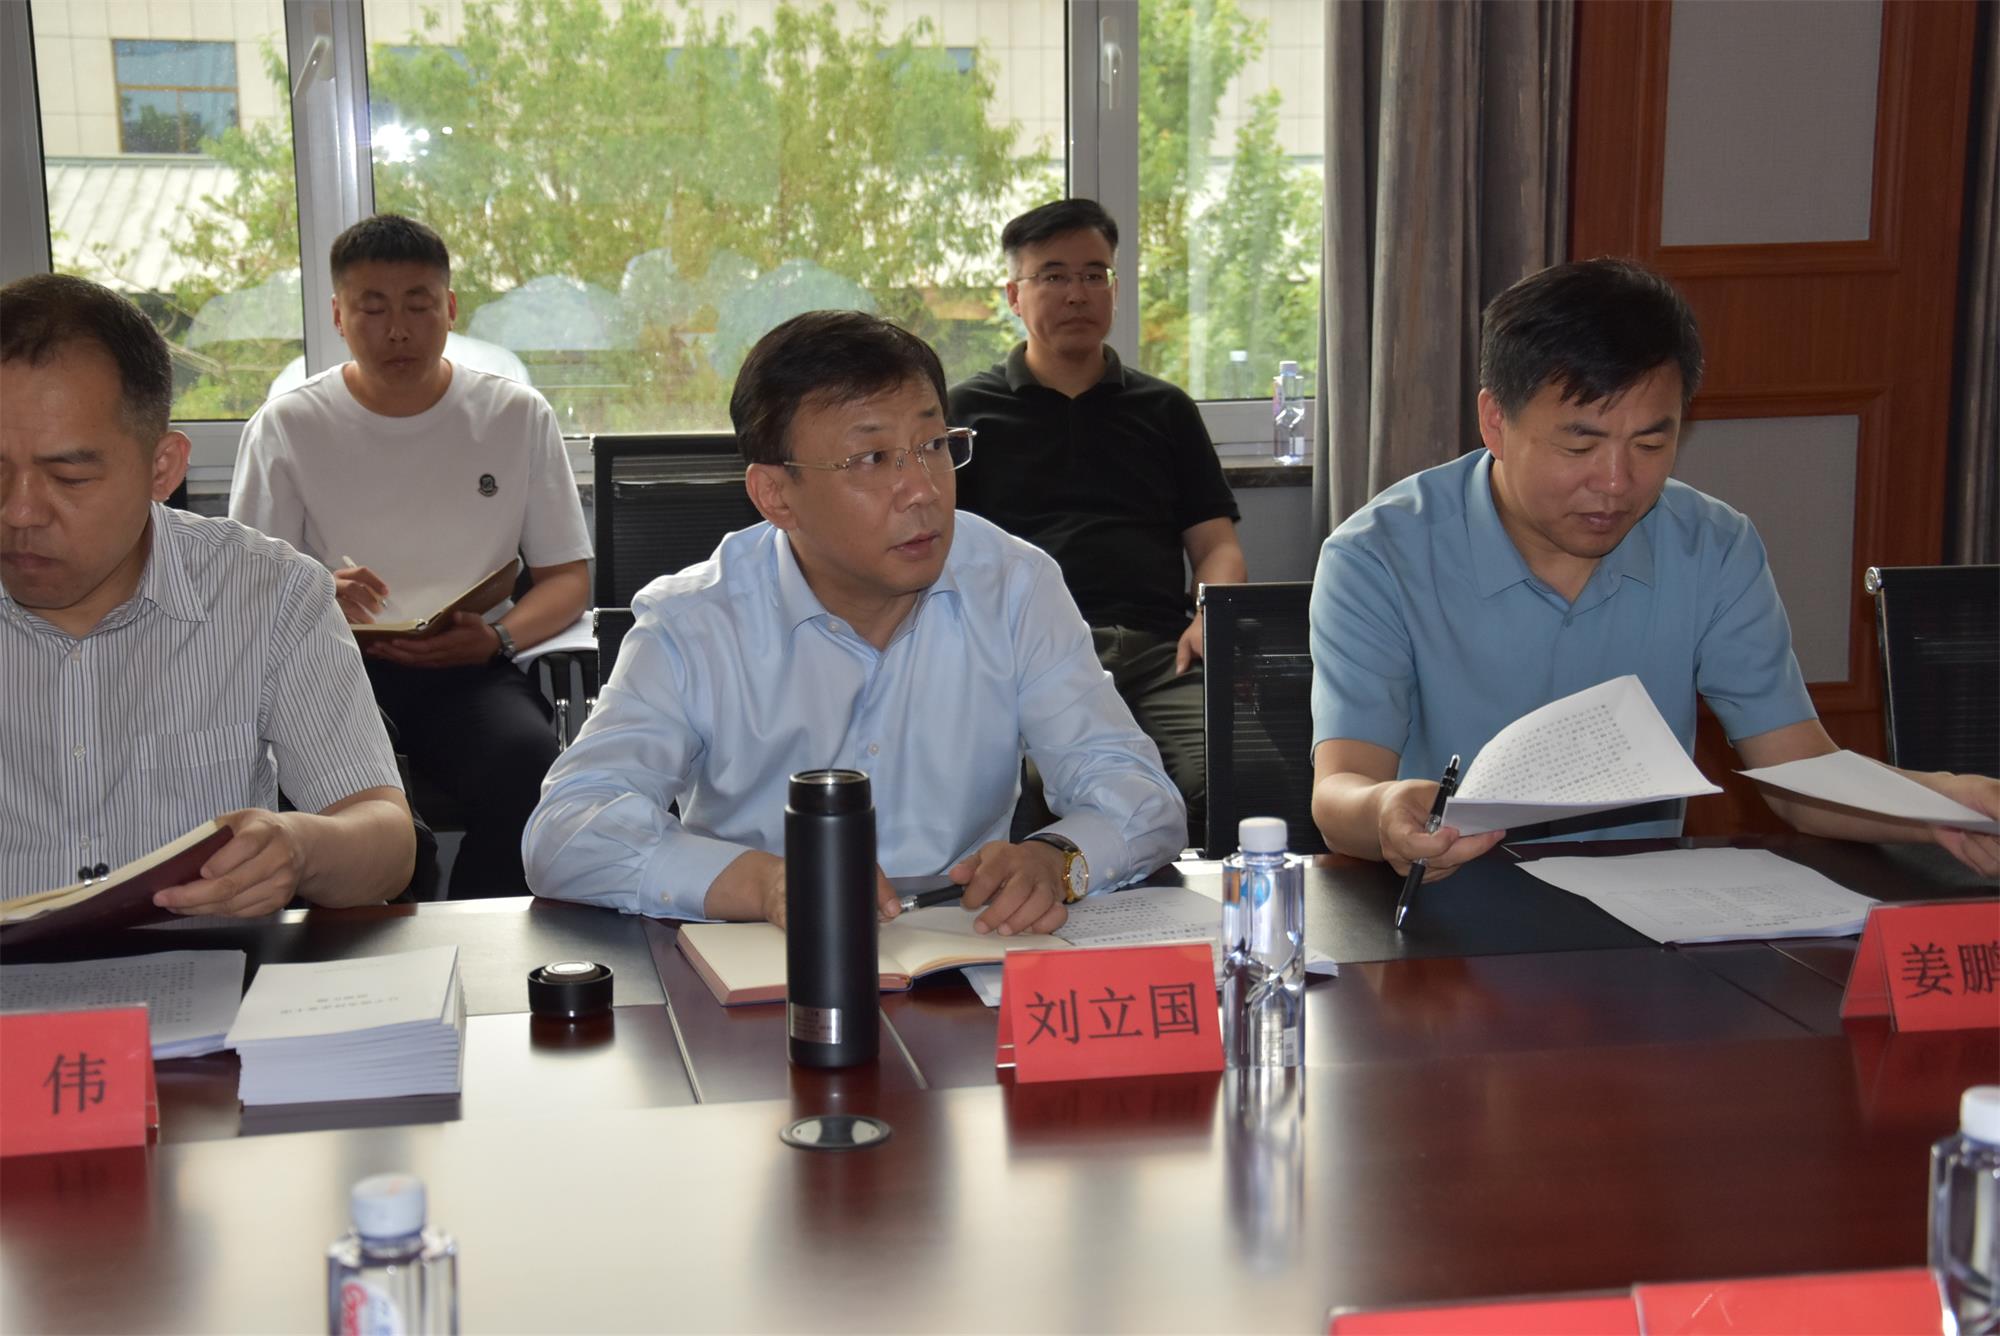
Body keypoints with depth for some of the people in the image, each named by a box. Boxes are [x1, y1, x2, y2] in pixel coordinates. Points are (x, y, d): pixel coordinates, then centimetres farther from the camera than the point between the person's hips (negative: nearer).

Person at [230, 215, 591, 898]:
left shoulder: (517, 416, 11)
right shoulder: (286, 427, 9)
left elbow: (568, 577, 12)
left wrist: (497, 638, -10)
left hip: (469, 671, 1)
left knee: (525, 760, -34)